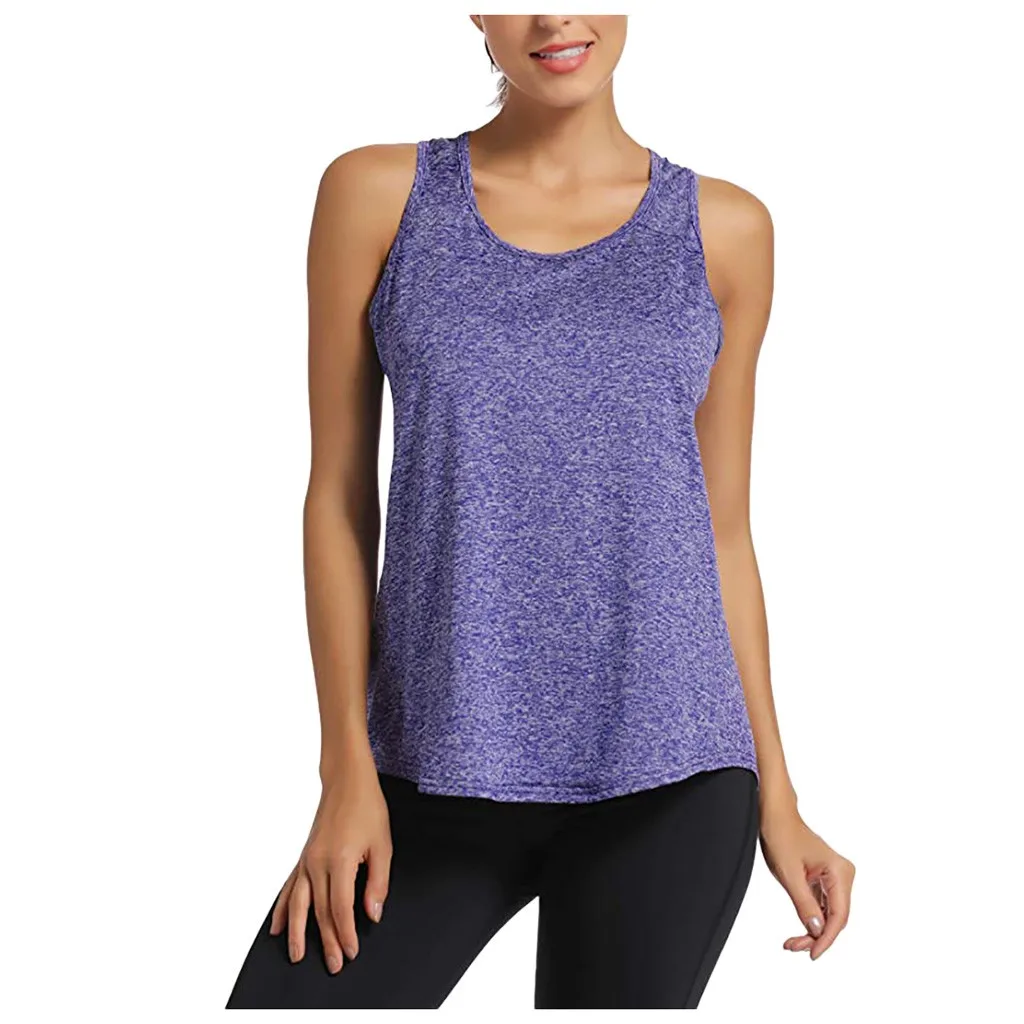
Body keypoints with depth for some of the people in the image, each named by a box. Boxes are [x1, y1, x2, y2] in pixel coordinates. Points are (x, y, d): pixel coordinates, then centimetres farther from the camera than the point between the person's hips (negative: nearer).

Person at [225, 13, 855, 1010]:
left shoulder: (723, 229, 5)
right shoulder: (377, 193, 3)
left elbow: (723, 529, 9)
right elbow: (338, 495, 3)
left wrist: (775, 797, 8)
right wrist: (348, 769, -2)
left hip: (666, 778, 0)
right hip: (434, 772, 0)